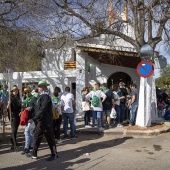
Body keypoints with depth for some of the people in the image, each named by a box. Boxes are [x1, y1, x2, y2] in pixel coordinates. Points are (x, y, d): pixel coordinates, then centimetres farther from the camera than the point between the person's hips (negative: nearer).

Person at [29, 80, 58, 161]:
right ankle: (34, 154, 24)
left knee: (50, 138, 1)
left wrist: (34, 119, -26)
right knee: (37, 137, 14)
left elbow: (42, 110, -25)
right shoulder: (41, 96, 13)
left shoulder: (45, 97, -17)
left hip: (45, 121, -10)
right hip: (40, 121, 10)